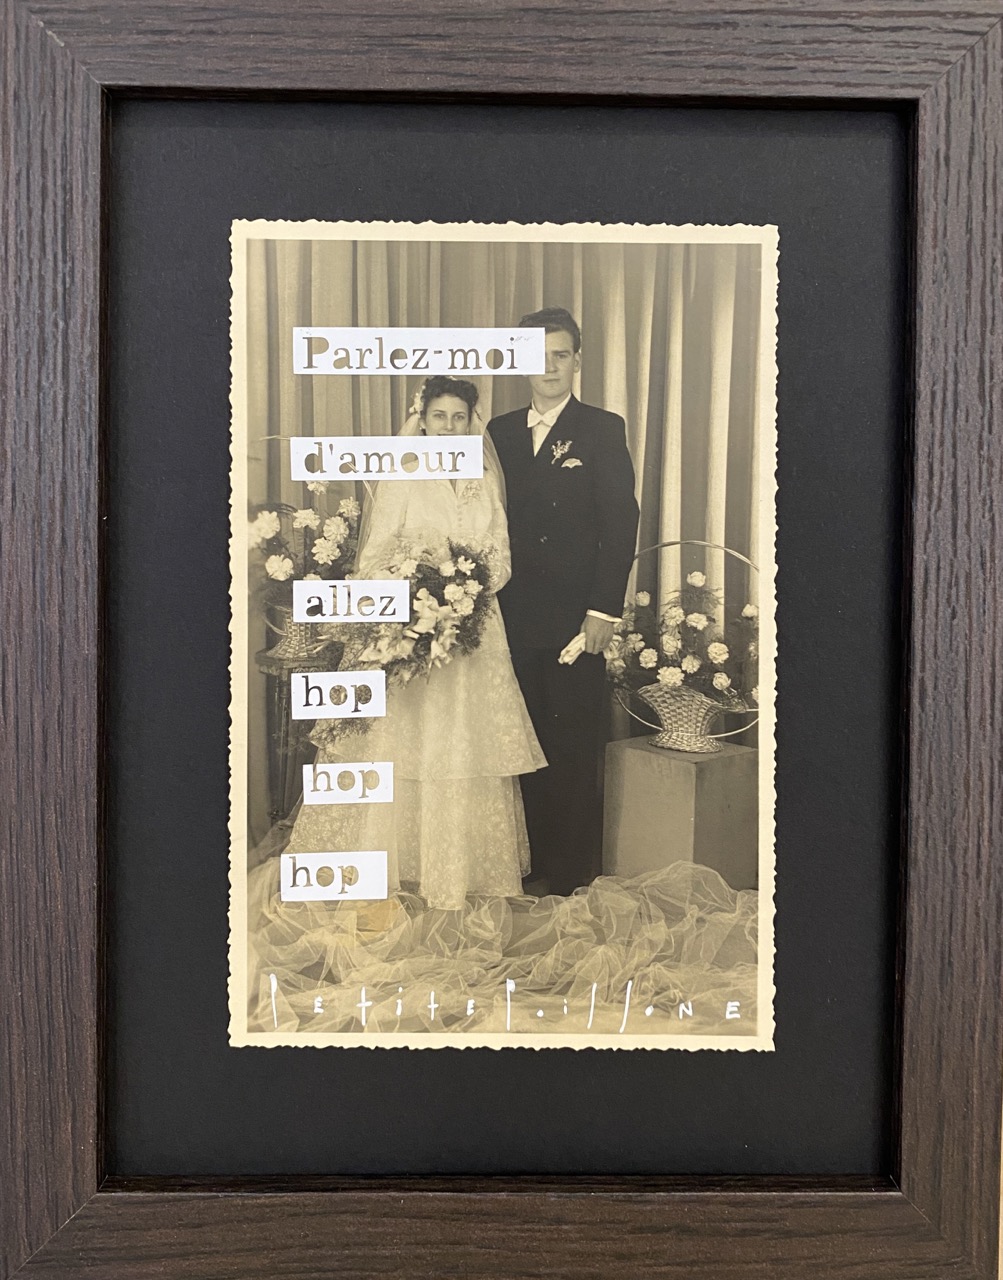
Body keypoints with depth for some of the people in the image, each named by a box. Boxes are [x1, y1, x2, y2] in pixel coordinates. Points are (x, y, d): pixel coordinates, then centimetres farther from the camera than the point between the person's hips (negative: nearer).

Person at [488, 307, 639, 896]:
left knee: (574, 748, 1)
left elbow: (621, 521, -6)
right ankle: (532, 863, 21)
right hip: (514, 617, 4)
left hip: (576, 616, -4)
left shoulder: (603, 429, 1)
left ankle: (575, 872, 14)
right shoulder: (501, 431, 13)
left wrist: (605, 609, -12)